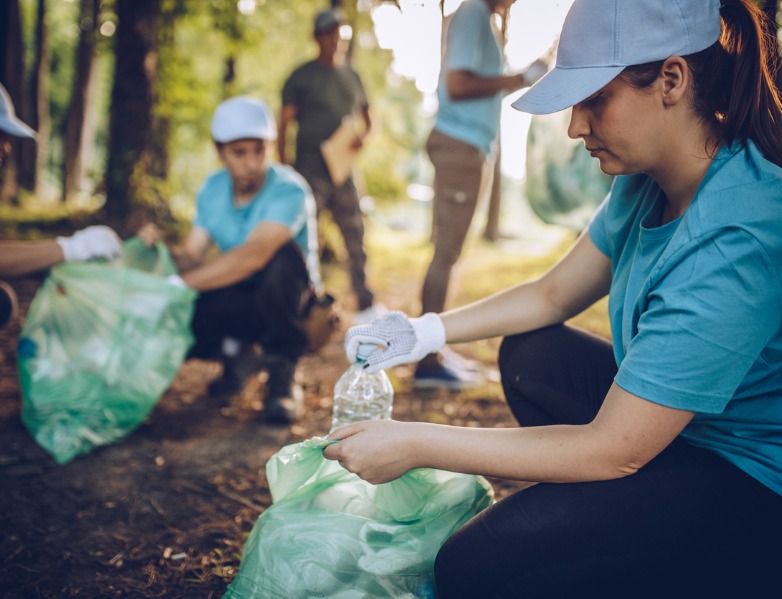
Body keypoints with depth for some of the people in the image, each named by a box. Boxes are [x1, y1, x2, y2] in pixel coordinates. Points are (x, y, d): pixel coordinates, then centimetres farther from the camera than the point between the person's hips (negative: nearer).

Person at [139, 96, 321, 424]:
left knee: (283, 256, -37)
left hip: (288, 299, -4)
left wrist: (180, 284, -36)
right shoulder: (212, 188, -1)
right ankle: (237, 354, 9)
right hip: (237, 301, 5)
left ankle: (282, 371, -18)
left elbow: (253, 256, -36)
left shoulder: (288, 190, -22)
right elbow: (191, 256, -5)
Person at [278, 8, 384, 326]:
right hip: (310, 172, -4)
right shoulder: (302, 76, 1)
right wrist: (284, 169, -10)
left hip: (344, 171, 5)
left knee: (356, 239, 8)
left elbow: (367, 118, 23)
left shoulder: (352, 77, 14)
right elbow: (283, 125, -2)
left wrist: (362, 134, -1)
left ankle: (365, 305, 17)